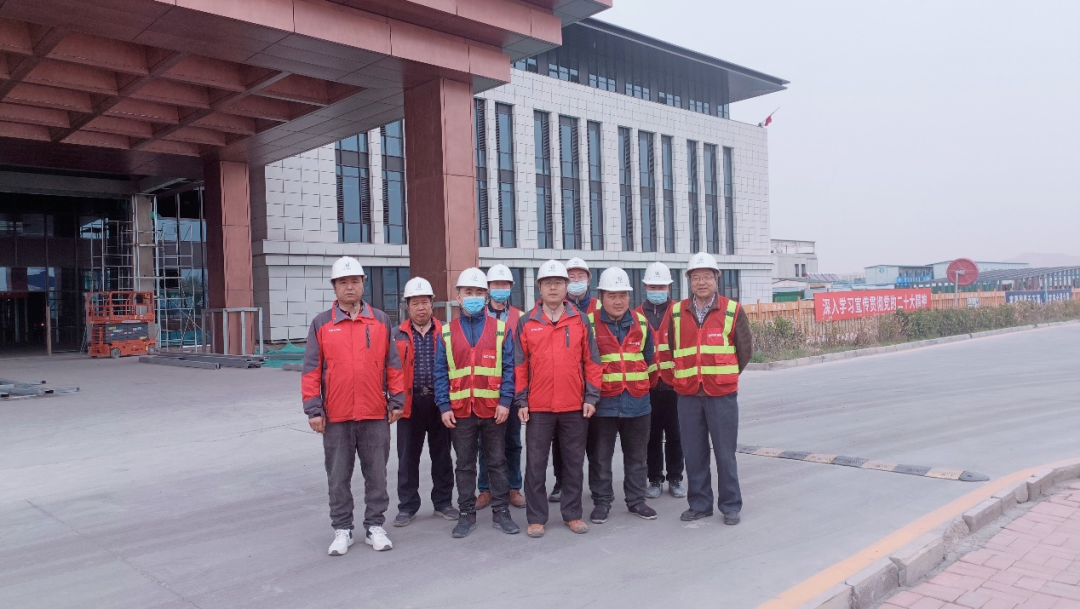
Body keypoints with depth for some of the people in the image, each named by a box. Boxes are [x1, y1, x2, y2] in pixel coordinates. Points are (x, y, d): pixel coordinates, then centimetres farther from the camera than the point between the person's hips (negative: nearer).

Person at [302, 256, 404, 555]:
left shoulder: (381, 321, 6)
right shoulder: (321, 324, 3)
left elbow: (393, 364, 6)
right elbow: (311, 370, 1)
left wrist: (397, 400, 2)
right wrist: (313, 409, -4)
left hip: (375, 414, 1)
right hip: (336, 416, 0)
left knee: (376, 474, 8)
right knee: (338, 477, 9)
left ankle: (375, 526, 21)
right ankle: (342, 529, 21)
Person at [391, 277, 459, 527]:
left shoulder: (444, 333, 4)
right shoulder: (397, 335, 4)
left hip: (440, 400, 0)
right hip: (410, 402, 0)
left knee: (442, 454, 10)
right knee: (408, 457, 6)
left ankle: (443, 502, 24)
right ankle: (407, 506, 19)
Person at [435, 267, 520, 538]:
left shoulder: (501, 329, 1)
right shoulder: (447, 332, 4)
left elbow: (509, 368, -2)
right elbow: (440, 372, 3)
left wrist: (505, 401, -10)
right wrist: (444, 406, -4)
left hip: (494, 409, -1)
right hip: (460, 411, 1)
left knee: (497, 462, 9)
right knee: (465, 465, 10)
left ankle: (501, 512, 20)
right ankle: (466, 514, 21)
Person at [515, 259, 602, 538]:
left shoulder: (580, 320, 5)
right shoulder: (526, 323, 3)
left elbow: (592, 361, 5)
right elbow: (519, 365, 3)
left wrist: (591, 397, -1)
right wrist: (521, 401, -1)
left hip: (575, 407, 1)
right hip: (538, 407, -1)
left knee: (574, 463, 10)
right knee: (536, 464, 5)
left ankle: (573, 514, 23)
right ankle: (536, 518, 16)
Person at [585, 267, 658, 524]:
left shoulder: (641, 323, 6)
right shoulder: (589, 324, -6)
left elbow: (648, 358, 14)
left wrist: (638, 383, 11)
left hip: (637, 400, 3)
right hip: (602, 401, -3)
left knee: (637, 456, 13)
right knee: (600, 457, 5)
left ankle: (636, 500, 25)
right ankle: (601, 502, 18)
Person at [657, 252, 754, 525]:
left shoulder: (733, 310, -1)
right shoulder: (676, 312, 5)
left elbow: (745, 349, 6)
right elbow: (664, 349, 12)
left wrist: (726, 377, 8)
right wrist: (673, 378, 8)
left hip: (722, 394, -2)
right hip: (688, 395, 2)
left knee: (725, 453, 3)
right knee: (693, 454, 9)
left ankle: (730, 506, 17)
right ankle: (699, 504, 22)